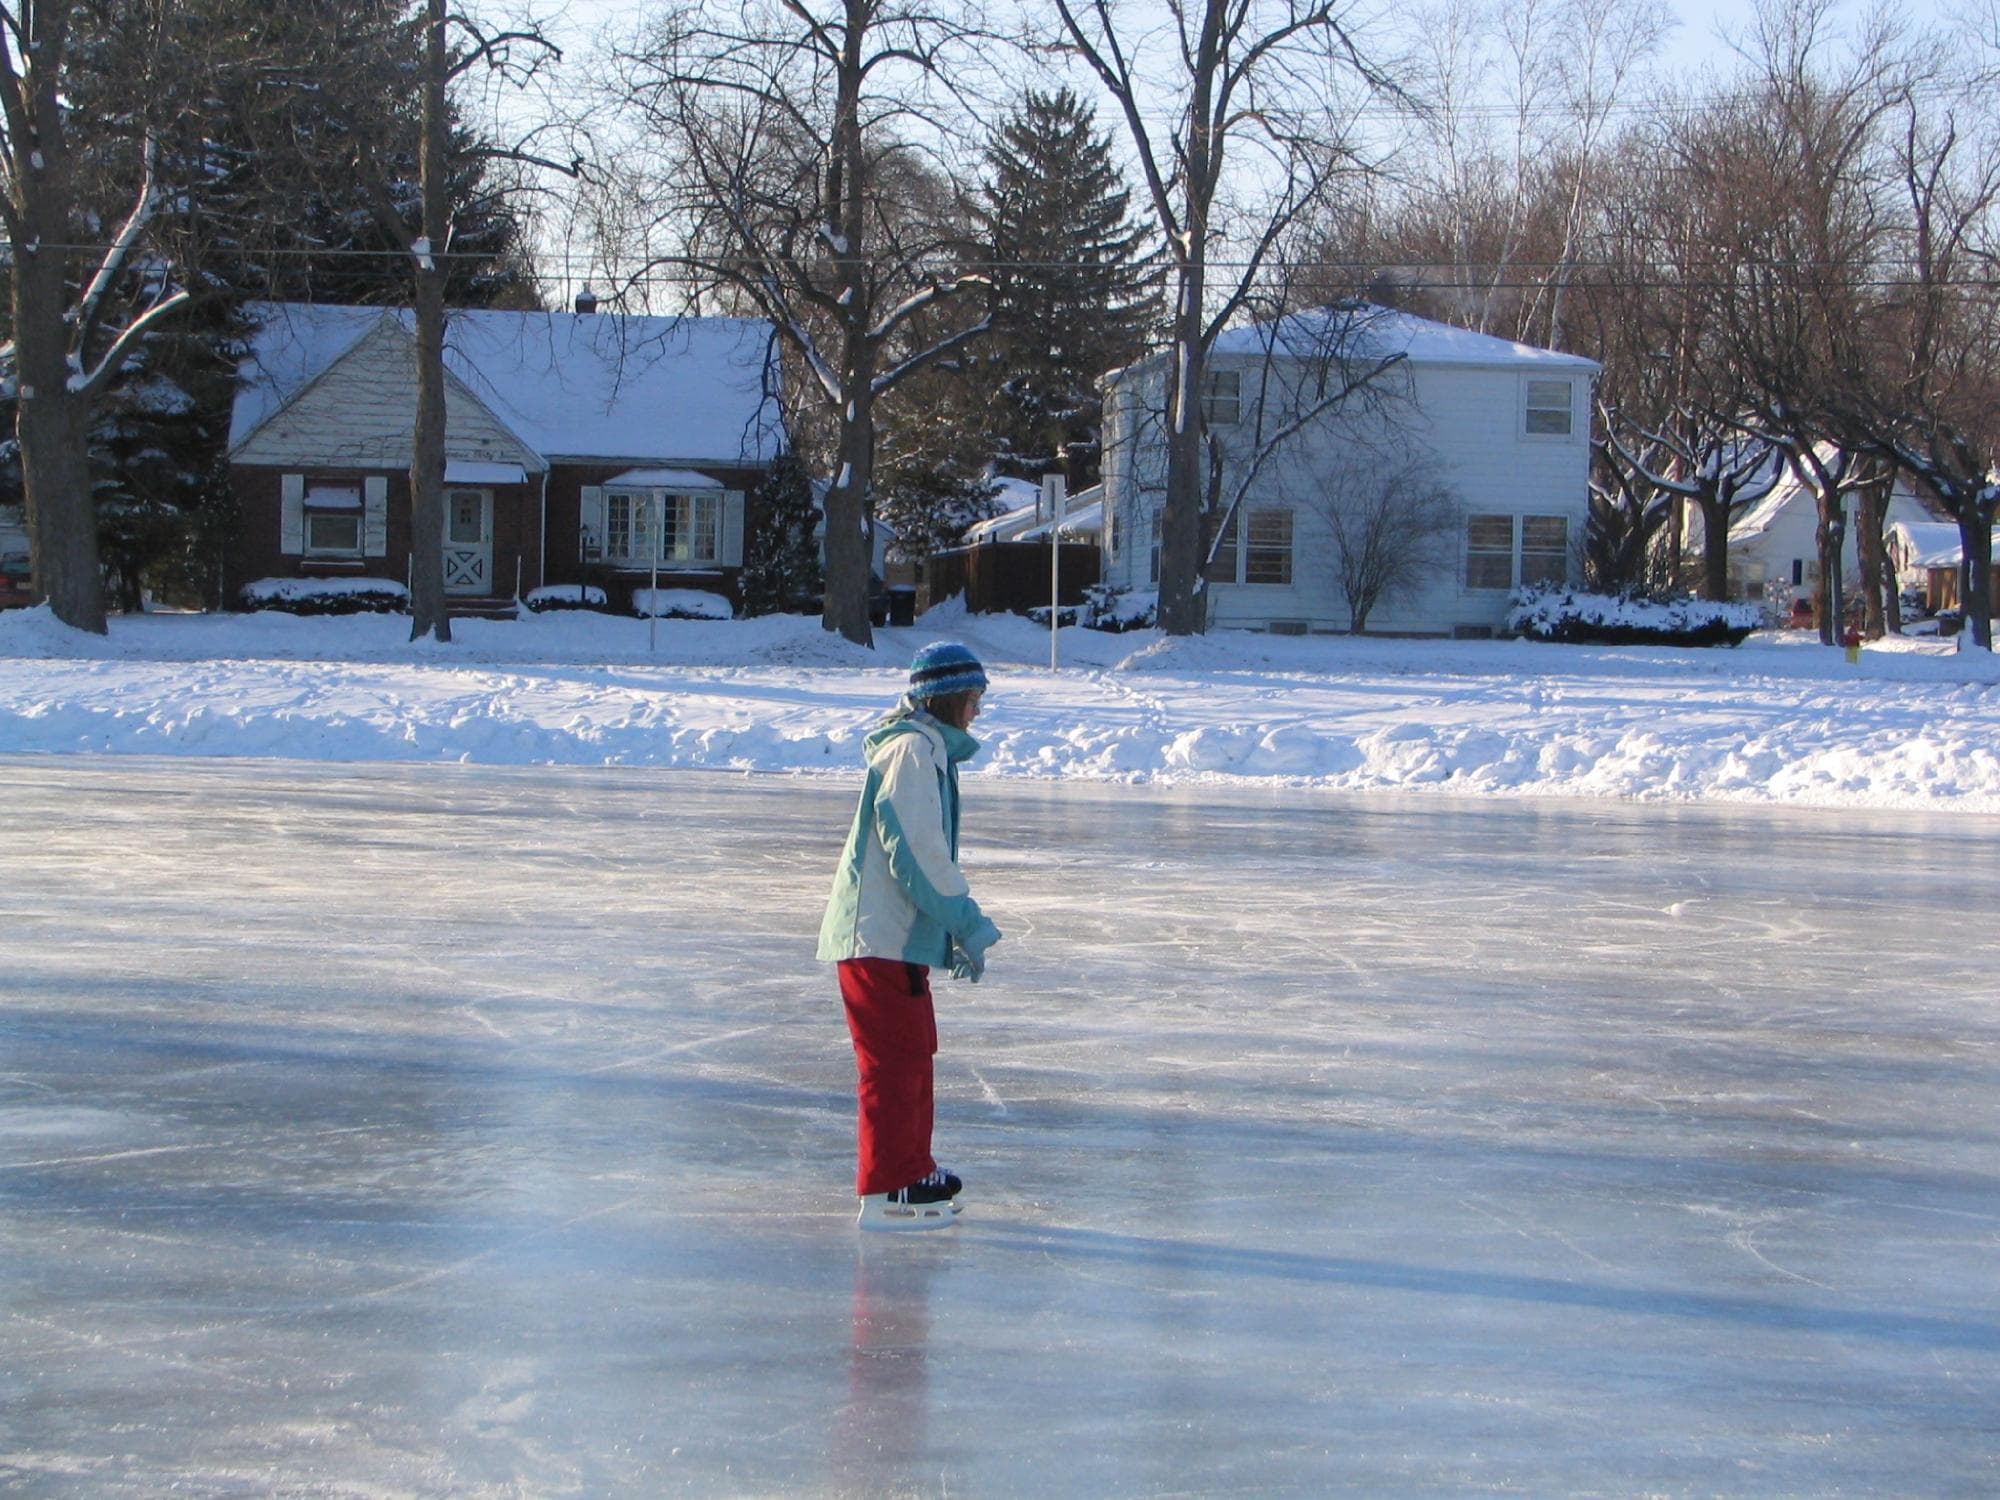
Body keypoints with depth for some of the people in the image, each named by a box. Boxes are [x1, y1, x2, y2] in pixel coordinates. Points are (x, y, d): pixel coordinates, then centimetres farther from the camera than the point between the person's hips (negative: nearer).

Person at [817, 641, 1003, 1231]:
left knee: (913, 1052, 19)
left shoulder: (931, 747, 19)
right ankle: (886, 1192, -5)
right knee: (895, 1059, -7)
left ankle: (912, 1169, 31)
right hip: (881, 937, -11)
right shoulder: (914, 748, -14)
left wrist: (962, 925, 16)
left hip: (896, 933, 11)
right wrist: (966, 922, -15)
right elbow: (916, 848, -22)